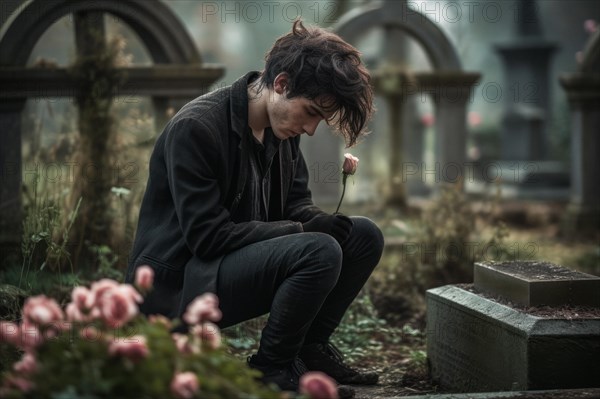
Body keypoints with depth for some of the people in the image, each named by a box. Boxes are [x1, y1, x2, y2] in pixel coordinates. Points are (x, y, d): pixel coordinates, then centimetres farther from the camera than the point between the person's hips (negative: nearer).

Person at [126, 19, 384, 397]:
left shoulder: (282, 127, 4)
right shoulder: (196, 127, -21)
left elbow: (296, 207, 9)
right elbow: (207, 236, -24)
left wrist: (331, 223, -15)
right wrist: (304, 233, -20)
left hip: (244, 260, 9)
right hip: (180, 286, -9)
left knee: (365, 235, 2)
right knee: (319, 251, -28)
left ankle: (310, 346, 10)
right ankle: (273, 367, -9)